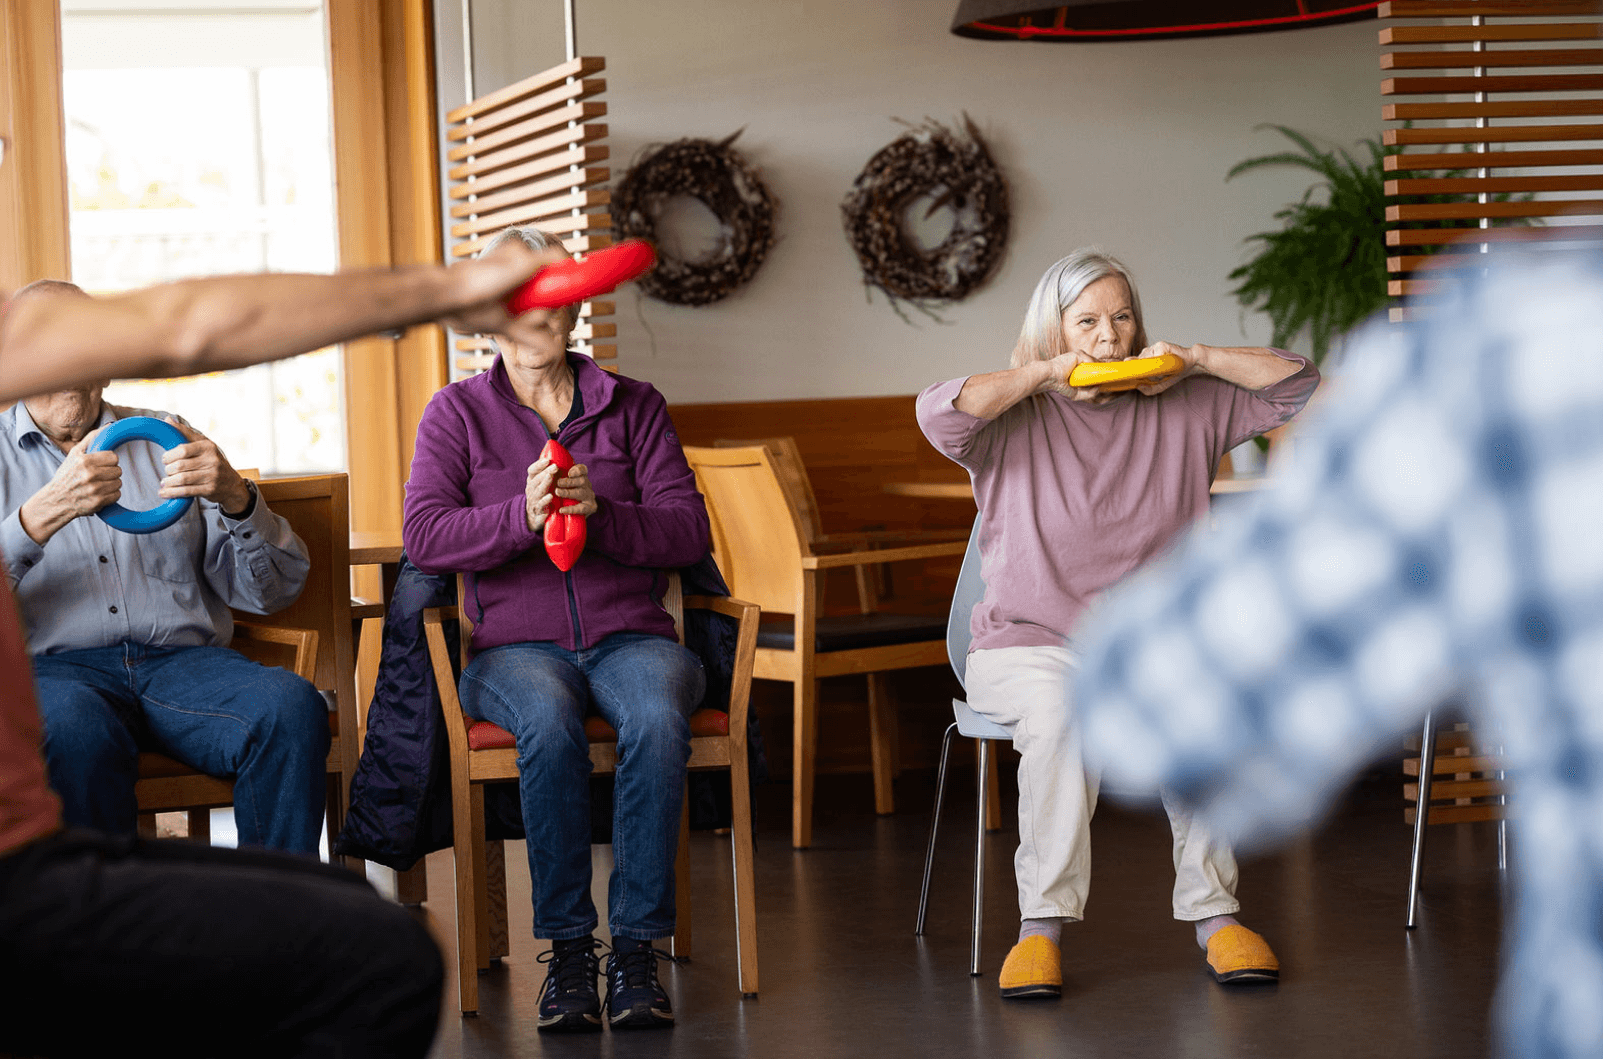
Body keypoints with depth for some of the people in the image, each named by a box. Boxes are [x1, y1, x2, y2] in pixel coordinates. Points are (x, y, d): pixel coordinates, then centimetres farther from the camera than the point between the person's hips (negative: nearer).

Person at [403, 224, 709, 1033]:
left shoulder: (633, 406, 13)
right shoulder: (456, 412, 11)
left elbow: (690, 531, 4)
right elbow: (423, 535, -2)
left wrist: (601, 514, -15)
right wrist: (523, 516, -19)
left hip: (629, 634, 1)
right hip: (516, 642, -1)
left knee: (658, 721, -34)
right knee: (550, 722, -36)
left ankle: (636, 948, -26)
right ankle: (567, 949, -24)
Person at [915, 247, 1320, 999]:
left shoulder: (1183, 409, 12)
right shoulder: (1016, 420, 2)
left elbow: (1297, 384, 11)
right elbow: (939, 413, -19)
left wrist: (1198, 360, 0)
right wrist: (1045, 373, -13)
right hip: (1030, 646, -2)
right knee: (1058, 714, -37)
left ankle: (1212, 908, -20)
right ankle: (1043, 922, -29)